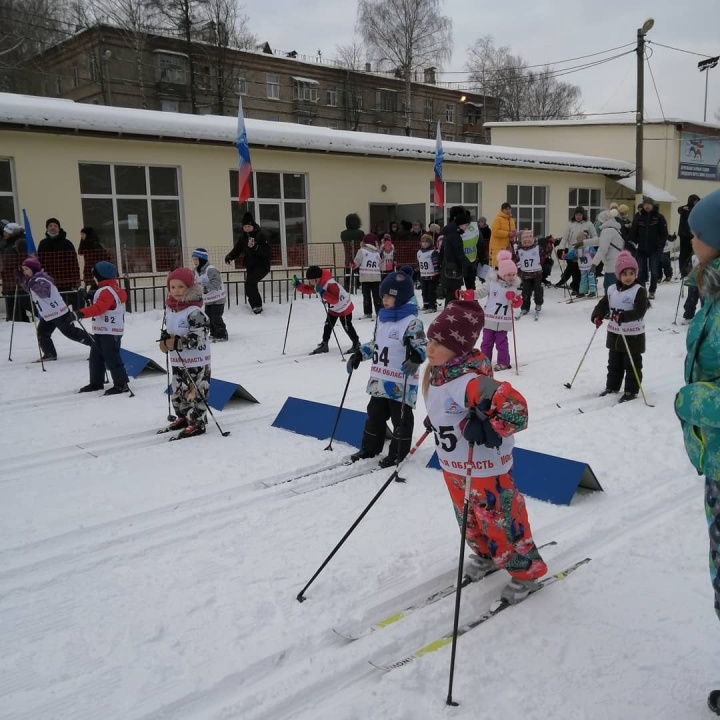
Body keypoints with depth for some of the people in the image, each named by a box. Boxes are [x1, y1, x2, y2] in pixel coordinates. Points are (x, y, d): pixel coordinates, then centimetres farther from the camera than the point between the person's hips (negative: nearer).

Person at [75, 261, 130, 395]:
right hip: (101, 331, 11)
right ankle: (96, 382, 26)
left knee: (112, 358, -8)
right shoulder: (111, 289, 16)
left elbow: (99, 307, -30)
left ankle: (121, 384, -3)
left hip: (110, 332, -11)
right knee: (96, 357, 16)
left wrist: (83, 312, -38)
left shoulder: (107, 291, -17)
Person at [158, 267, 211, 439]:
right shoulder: (169, 308, 6)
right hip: (177, 360, 9)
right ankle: (183, 418, 34)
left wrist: (178, 342, -27)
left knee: (194, 392, -1)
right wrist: (165, 340, 1)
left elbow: (199, 337, -24)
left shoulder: (194, 311, -20)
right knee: (177, 392, 19)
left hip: (196, 361, -9)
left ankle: (197, 423, 9)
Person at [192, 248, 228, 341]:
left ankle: (222, 335, 1)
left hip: (217, 299, -9)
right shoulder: (197, 271, 8)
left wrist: (206, 287, -37)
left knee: (216, 318, -9)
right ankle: (214, 334, 27)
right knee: (210, 317, 15)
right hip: (208, 300, 9)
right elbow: (197, 283, 20)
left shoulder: (210, 269, -21)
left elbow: (216, 282, -30)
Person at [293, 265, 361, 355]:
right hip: (332, 309, 8)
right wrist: (298, 285, -15)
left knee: (347, 327, 1)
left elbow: (335, 300, -44)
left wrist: (323, 293, -51)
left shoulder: (331, 284, -37)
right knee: (327, 326, 6)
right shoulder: (316, 283, -10)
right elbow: (307, 290, 1)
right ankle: (324, 345, 13)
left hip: (344, 308, -8)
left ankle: (357, 344, 17)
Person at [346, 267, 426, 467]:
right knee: (375, 415, 17)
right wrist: (359, 354, 19)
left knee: (401, 418, 6)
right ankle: (369, 448, 31)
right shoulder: (382, 317, 10)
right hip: (379, 381, 8)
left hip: (401, 384, -8)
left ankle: (398, 453, 19)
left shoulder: (412, 322, -15)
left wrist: (415, 358, -36)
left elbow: (422, 346, -18)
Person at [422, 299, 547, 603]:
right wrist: (435, 420, 6)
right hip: (452, 466, 9)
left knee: (500, 522, 10)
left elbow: (514, 407, -41)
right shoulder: (437, 372, -4)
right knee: (469, 522, 26)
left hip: (485, 469, -9)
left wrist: (485, 430, -34)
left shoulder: (469, 381, -34)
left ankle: (526, 570, 33)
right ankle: (485, 554, 53)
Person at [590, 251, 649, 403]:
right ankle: (612, 386, 32)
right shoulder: (612, 290, 4)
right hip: (614, 334, 6)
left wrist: (623, 317, -38)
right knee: (614, 363, 18)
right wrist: (597, 316, -17)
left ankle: (631, 390, 14)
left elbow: (639, 311, -24)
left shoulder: (639, 291, -14)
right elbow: (603, 305, 4)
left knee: (632, 364, 4)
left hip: (633, 336, -6)